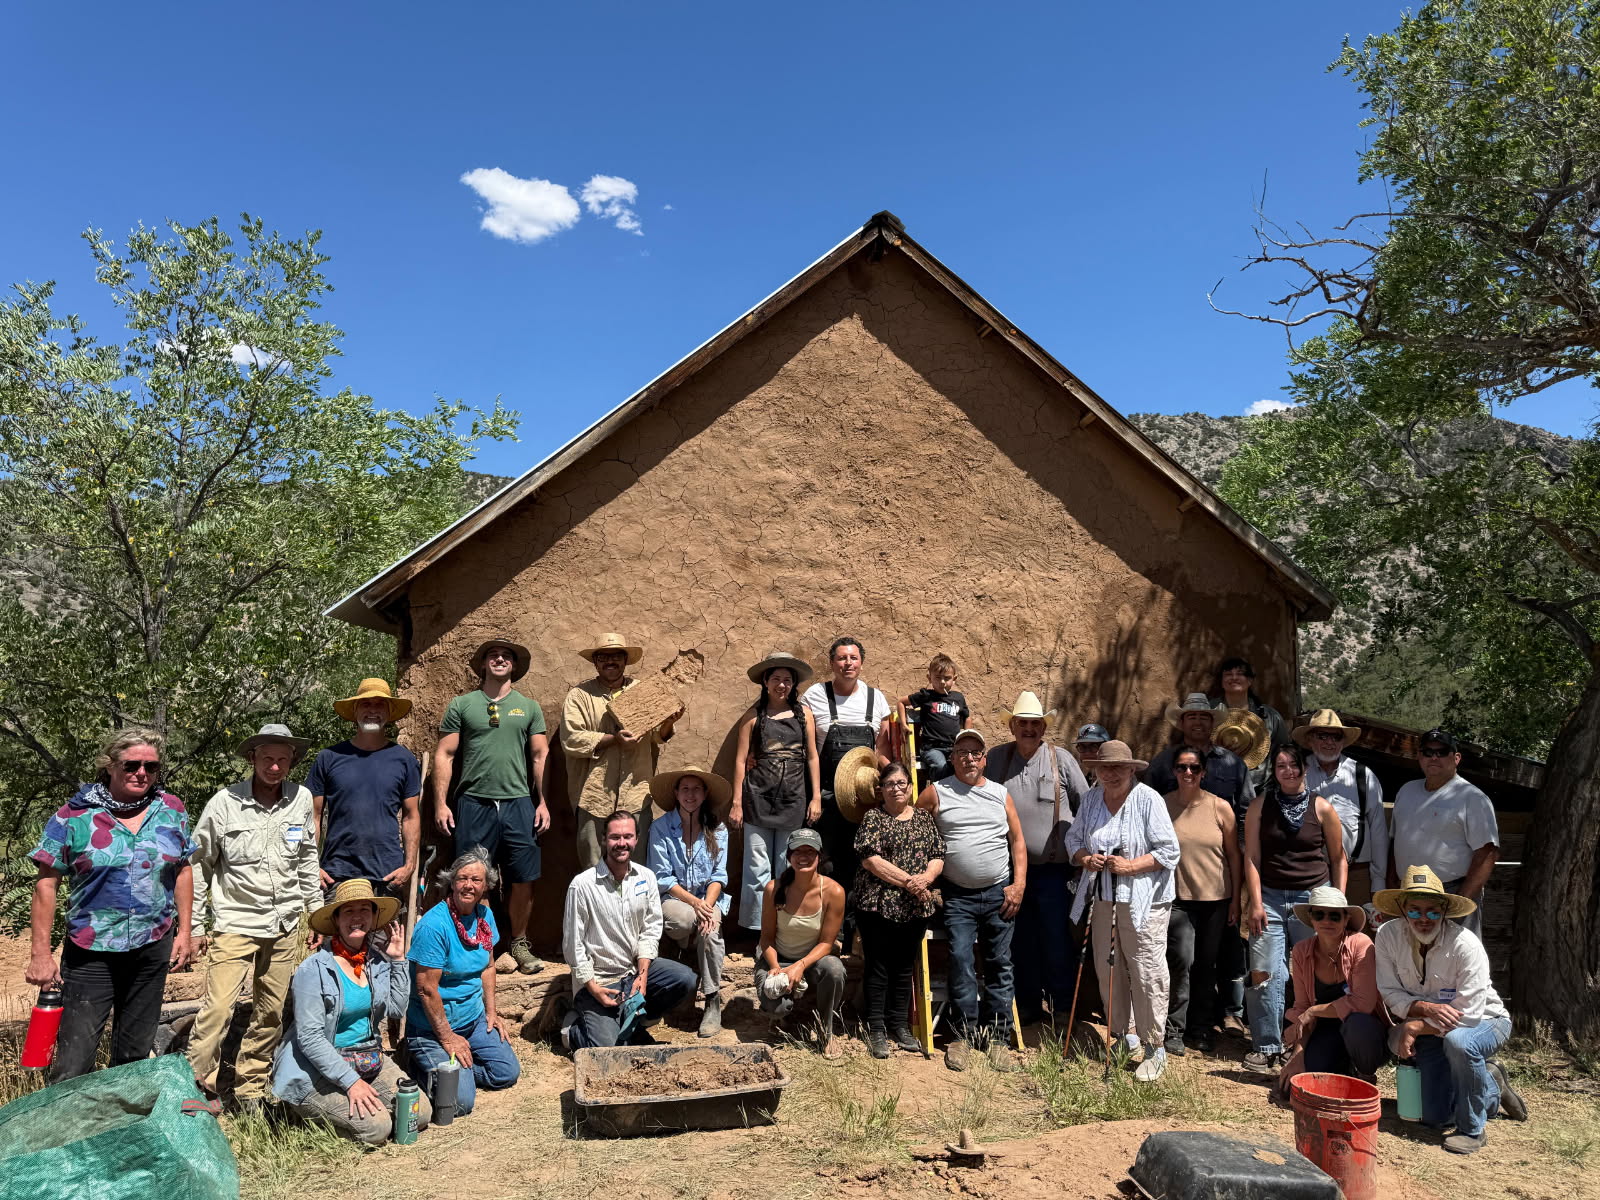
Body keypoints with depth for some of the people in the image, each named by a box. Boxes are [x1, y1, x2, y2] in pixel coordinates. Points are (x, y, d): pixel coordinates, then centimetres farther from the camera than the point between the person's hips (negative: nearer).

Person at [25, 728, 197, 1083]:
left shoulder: (171, 810, 1)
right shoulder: (74, 815, -8)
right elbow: (46, 883, -5)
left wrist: (184, 931, 5)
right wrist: (40, 953, -8)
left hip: (153, 949, 3)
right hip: (90, 953, -3)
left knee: (135, 1053, 17)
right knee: (73, 1064, -3)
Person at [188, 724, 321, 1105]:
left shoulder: (302, 799, 0)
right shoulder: (224, 803, -8)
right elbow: (198, 865, 1)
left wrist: (316, 909, 14)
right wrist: (195, 926, 2)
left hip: (285, 925, 3)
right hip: (236, 922, -3)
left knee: (271, 1013, 10)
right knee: (218, 1008, -13)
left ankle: (250, 1089, 24)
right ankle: (196, 1084, 4)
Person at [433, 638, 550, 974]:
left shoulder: (529, 707, 12)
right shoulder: (461, 705, 7)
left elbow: (540, 756, 11)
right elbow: (444, 755, 5)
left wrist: (542, 802, 4)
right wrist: (440, 803, -2)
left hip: (518, 804, 1)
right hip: (474, 804, -1)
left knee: (523, 880, 3)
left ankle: (519, 943, 19)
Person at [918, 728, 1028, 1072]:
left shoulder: (1000, 793, 9)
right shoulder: (936, 792, 1)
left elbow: (1017, 839, 10)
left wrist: (1019, 883, 0)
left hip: (999, 892, 2)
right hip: (957, 895, -2)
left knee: (1000, 964, 4)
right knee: (961, 961, -7)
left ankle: (997, 1038, 12)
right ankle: (963, 1035, 4)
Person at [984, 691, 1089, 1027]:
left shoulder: (1061, 759, 0)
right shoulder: (996, 758, 5)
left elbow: (1086, 805, 7)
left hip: (1053, 868, -2)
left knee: (1057, 939, -1)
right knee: (1021, 940, 11)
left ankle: (1063, 1006, 14)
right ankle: (1028, 1005, 24)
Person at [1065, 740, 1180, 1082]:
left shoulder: (1148, 799, -10)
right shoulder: (1091, 798, 7)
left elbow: (1169, 851, -10)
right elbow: (1073, 838, 16)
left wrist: (1130, 866, -19)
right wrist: (1085, 858, -5)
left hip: (1144, 901, -5)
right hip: (1103, 898, 6)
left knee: (1147, 974, -4)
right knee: (1108, 970, 12)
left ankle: (1155, 1048, 9)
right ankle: (1121, 1034, 30)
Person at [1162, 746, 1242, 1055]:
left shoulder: (1220, 807, 0)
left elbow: (1234, 855, 5)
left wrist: (1236, 899, 4)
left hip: (1215, 898, 2)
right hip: (1178, 898, -2)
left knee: (1207, 966, 9)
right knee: (1182, 960, -11)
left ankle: (1201, 1029, 24)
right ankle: (1174, 1030, 2)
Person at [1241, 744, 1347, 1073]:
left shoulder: (1322, 808, 3)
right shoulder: (1261, 805, 4)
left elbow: (1338, 858, 10)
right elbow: (1252, 857, 2)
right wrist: (1255, 902, -5)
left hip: (1313, 898, 0)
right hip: (1270, 898, 0)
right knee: (1263, 973, -7)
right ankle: (1267, 1049, 0)